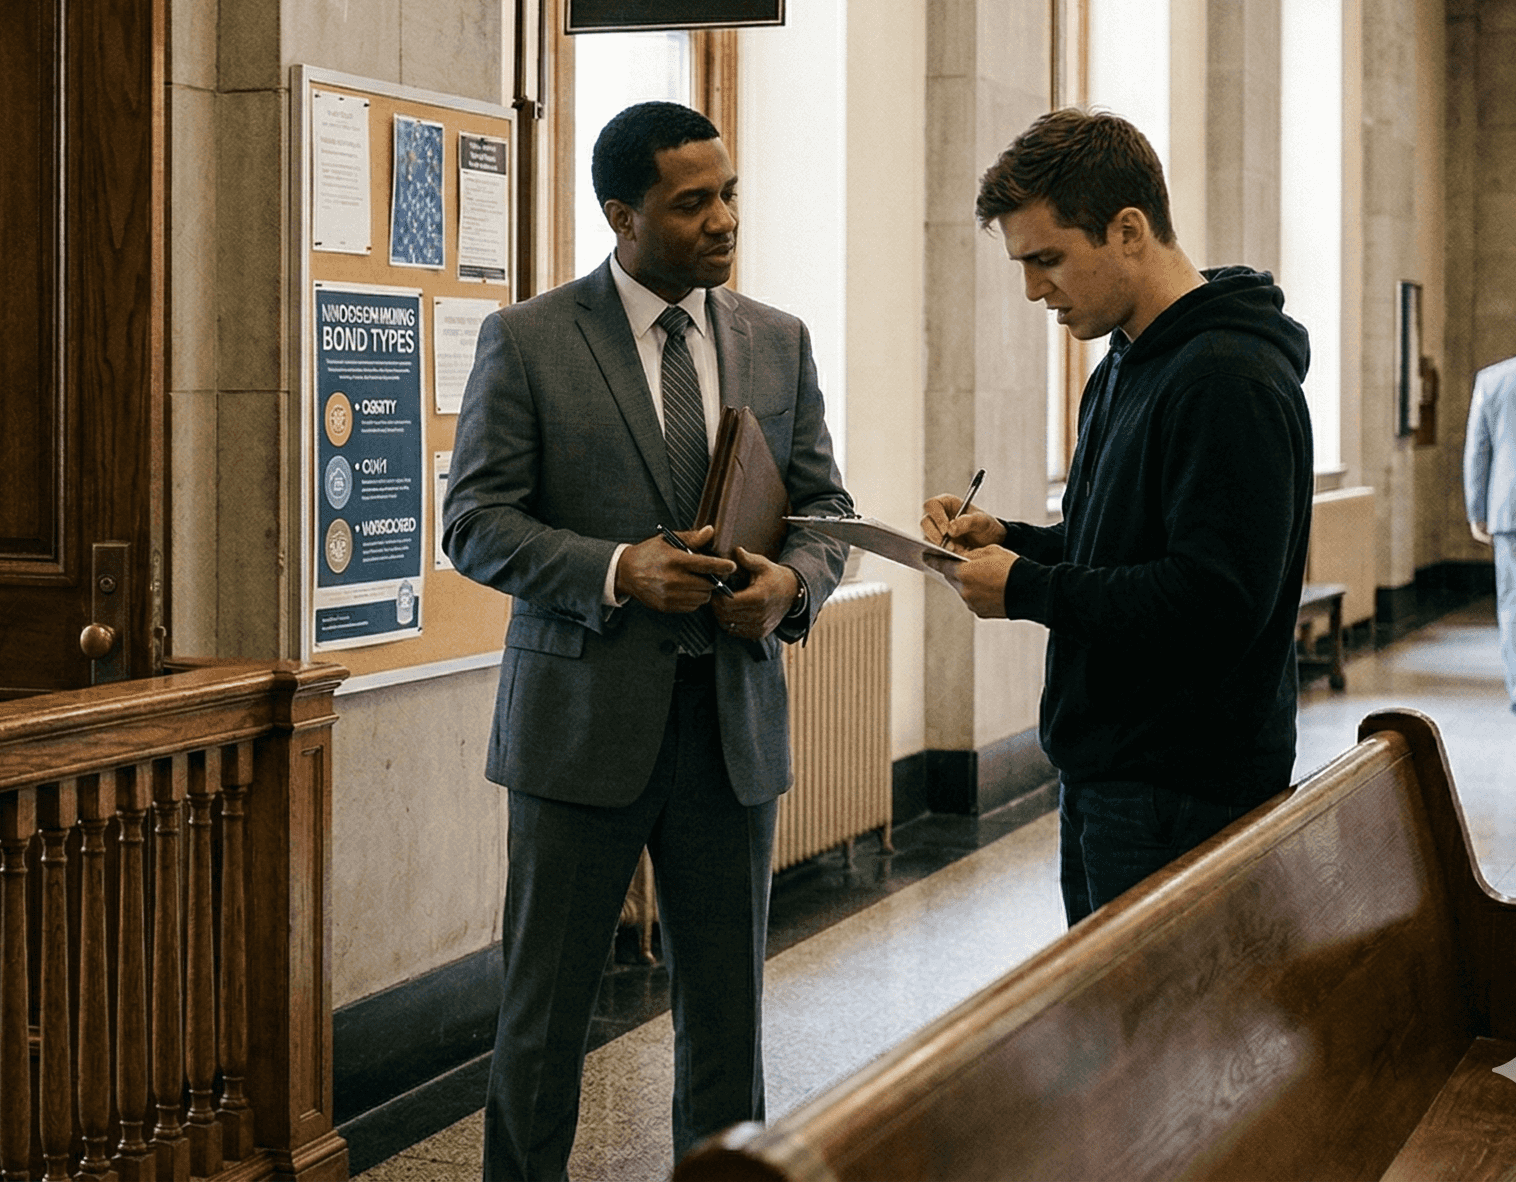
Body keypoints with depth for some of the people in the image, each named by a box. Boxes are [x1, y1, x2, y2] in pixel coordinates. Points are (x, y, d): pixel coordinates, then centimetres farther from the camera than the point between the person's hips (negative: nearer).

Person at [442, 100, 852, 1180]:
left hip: (734, 719, 3)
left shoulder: (778, 343, 8)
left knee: (728, 1009, 12)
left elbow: (826, 504, 12)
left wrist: (793, 583, -11)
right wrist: (616, 571, -20)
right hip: (584, 723, -3)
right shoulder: (529, 341, -3)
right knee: (547, 1009, 6)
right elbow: (475, 523, -6)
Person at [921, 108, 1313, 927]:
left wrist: (1025, 590, -18)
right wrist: (1007, 542, 5)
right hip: (1102, 778, 10)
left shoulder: (1230, 381, -18)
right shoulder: (1123, 369, 16)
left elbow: (1215, 600, -26)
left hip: (1183, 797, -10)